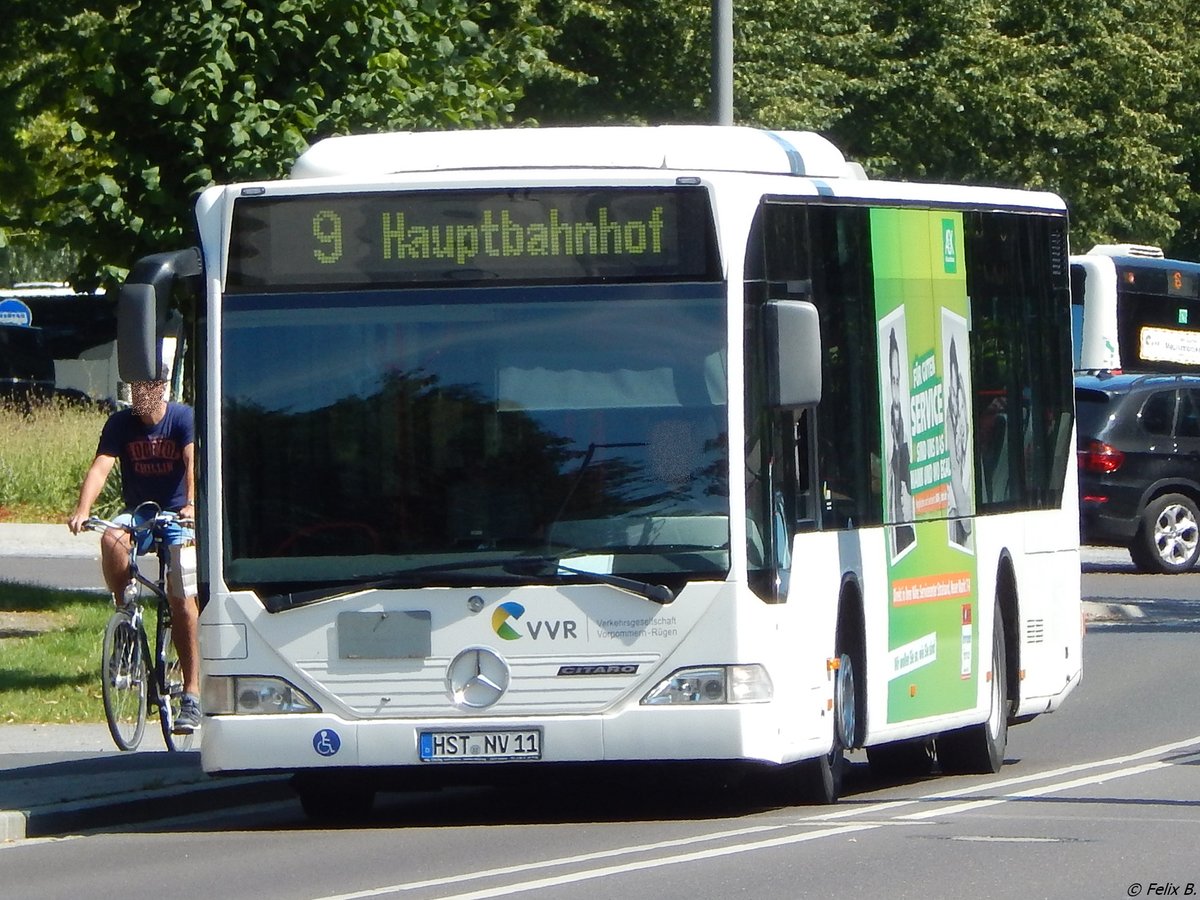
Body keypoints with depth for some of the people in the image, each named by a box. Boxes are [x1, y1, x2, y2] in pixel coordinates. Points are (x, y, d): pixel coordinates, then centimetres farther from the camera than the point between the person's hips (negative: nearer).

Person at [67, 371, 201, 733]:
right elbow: (100, 467, -15)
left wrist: (191, 505, -43)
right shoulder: (120, 424, -4)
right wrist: (82, 510, -33)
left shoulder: (183, 418, -9)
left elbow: (193, 463, -24)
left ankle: (192, 693, -11)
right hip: (137, 513, 2)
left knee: (182, 599, -13)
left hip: (177, 516, -2)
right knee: (111, 540, -33)